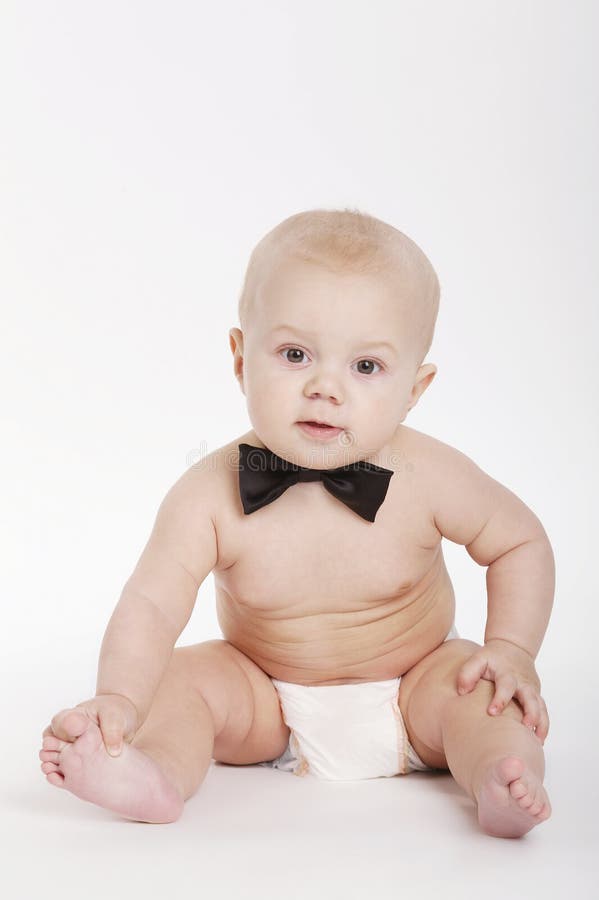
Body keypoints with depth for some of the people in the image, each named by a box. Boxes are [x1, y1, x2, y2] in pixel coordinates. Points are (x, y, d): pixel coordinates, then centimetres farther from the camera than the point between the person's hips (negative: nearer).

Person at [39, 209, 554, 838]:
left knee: (480, 691, -25)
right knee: (183, 676, -19)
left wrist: (512, 651, -17)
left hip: (411, 691, 0)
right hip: (269, 708, 1)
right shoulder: (210, 496, -23)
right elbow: (152, 605, -27)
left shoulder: (428, 478, -21)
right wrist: (120, 702, -45)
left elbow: (522, 543, -5)